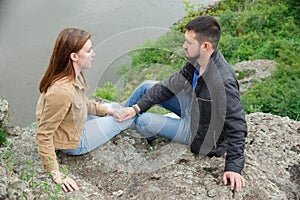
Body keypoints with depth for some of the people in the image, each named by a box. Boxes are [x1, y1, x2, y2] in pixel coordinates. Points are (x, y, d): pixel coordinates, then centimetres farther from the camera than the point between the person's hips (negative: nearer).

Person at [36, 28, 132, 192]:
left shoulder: (74, 75, -10)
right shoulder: (62, 91, -37)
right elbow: (43, 136, -33)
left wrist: (105, 109, -4)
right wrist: (56, 174, -32)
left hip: (77, 124, 8)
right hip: (74, 143, -8)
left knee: (115, 108, 18)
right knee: (127, 117, 5)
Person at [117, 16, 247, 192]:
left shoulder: (224, 82, -38)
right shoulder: (196, 61, -13)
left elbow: (237, 125, -31)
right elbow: (171, 85, -6)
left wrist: (234, 167, -31)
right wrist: (136, 107, -10)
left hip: (199, 132, -7)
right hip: (192, 109, 8)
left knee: (143, 121, -13)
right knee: (147, 87, 6)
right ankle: (116, 119, 28)